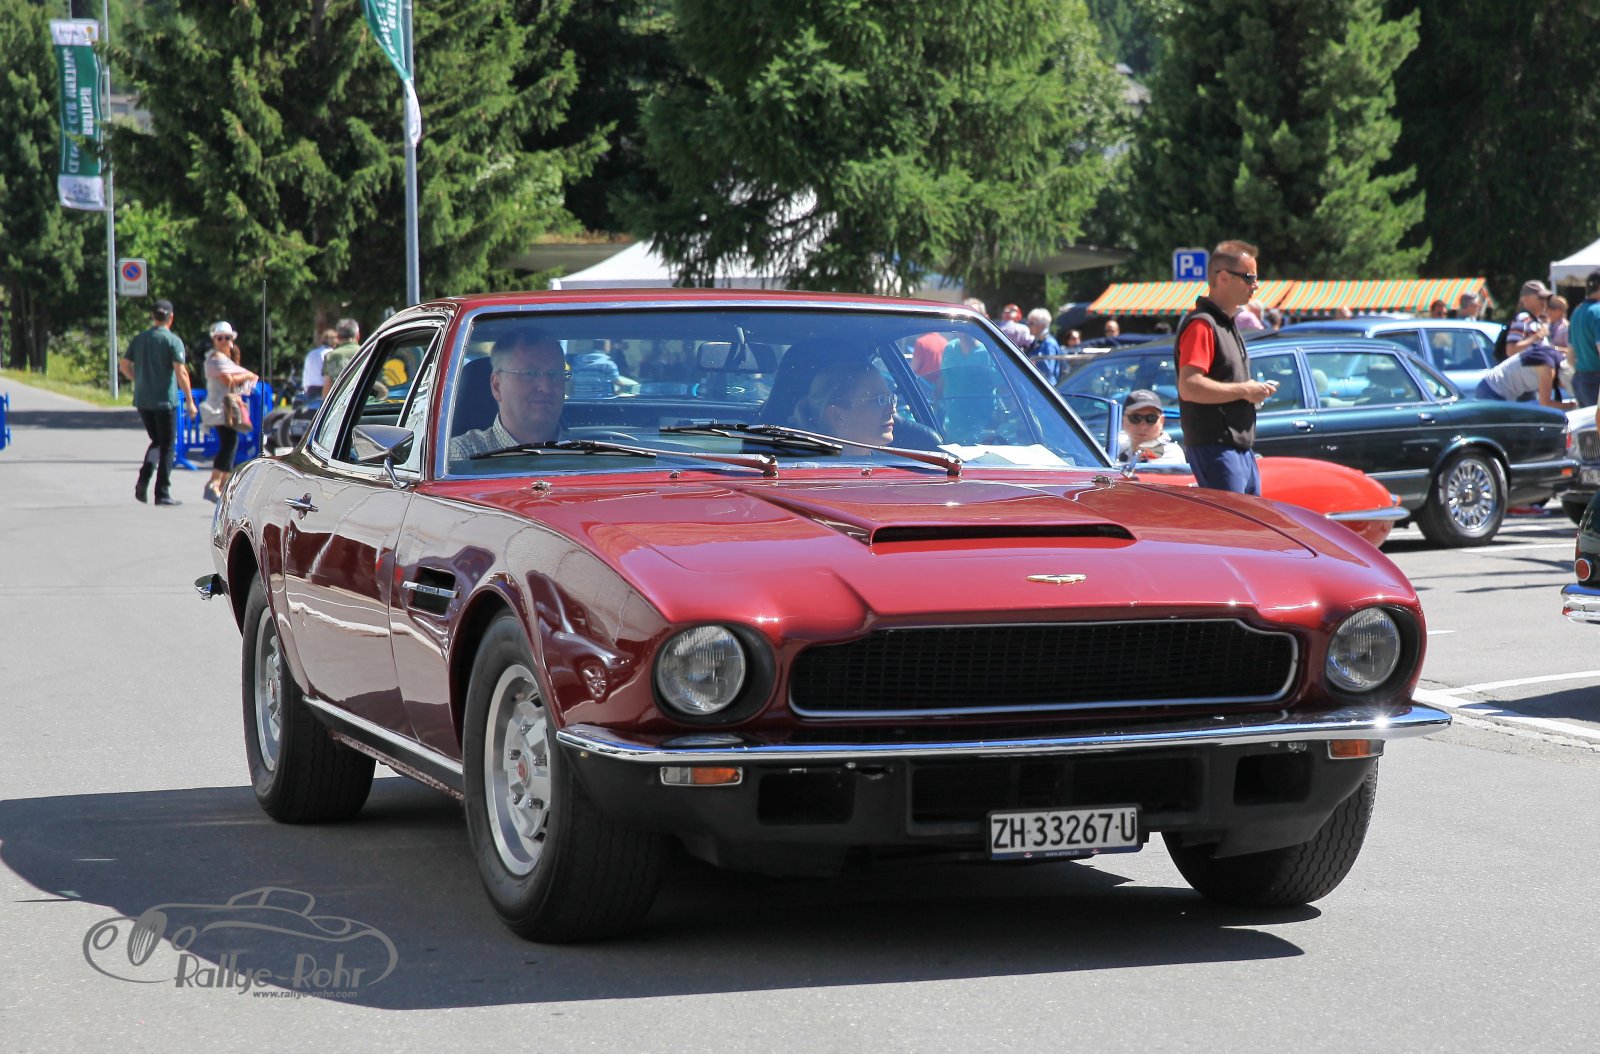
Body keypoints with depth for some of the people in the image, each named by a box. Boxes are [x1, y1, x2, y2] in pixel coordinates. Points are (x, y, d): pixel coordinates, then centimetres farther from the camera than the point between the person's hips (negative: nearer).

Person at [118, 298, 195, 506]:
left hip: (142, 400, 5)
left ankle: (143, 480, -2)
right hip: (165, 400, -5)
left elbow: (124, 366, 10)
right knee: (167, 446, 5)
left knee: (156, 442, 19)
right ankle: (162, 494, 5)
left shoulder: (139, 339, 6)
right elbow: (181, 373, -16)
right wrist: (190, 400, -11)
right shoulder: (172, 341, -10)